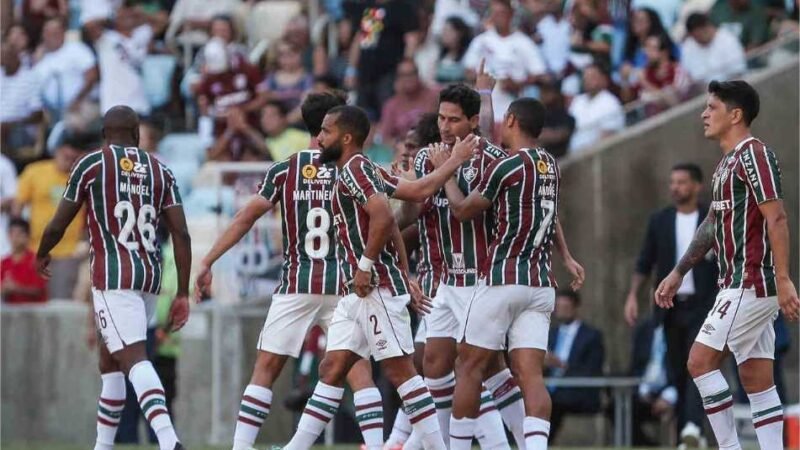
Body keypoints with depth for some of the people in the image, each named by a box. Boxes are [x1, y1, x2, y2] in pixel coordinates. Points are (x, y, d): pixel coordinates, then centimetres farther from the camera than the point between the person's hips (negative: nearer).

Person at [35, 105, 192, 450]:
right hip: (150, 276, 6)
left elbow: (57, 226, 6)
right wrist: (183, 294, 8)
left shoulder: (91, 165, 1)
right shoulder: (160, 171, 13)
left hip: (112, 274, -6)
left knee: (133, 358, -17)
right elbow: (181, 235, 5)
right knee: (110, 360, 21)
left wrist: (41, 255, 28)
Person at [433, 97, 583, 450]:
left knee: (470, 367, 5)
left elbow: (463, 210, 1)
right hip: (541, 284, 6)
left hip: (502, 279, -6)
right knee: (530, 375, -3)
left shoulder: (506, 167, -10)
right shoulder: (550, 165, 11)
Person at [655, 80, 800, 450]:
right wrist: (678, 274, 29)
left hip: (751, 283, -10)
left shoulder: (753, 154, -12)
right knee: (756, 381, 5)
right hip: (740, 285, 10)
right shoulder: (727, 162, 19)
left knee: (700, 361, -10)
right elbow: (712, 225, 27)